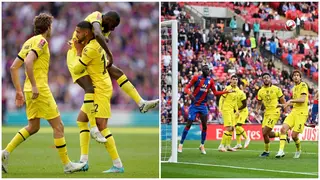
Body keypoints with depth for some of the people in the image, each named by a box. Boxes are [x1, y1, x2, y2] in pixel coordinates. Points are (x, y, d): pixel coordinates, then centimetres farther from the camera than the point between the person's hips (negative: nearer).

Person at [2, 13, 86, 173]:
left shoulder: (29, 42, 16)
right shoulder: (41, 41, -9)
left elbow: (13, 67, 16)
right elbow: (28, 62, -24)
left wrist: (19, 91, 19)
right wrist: (34, 86, -23)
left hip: (31, 90, 9)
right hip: (40, 90, -9)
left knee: (33, 127, 16)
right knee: (58, 126, -1)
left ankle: (6, 152, 5)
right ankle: (67, 164, 3)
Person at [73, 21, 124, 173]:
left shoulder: (90, 49, -20)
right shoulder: (96, 43, 7)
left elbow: (76, 69, -14)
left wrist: (78, 51, -2)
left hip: (100, 89, -10)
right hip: (99, 88, 10)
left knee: (101, 126, -11)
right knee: (81, 120, 12)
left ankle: (118, 165, -10)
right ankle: (84, 161, 10)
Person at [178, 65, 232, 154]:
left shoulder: (210, 80, 5)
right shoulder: (196, 78, -7)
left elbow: (215, 93, 10)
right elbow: (187, 88, -6)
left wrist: (226, 92, 1)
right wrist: (190, 94, -26)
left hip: (203, 106, 4)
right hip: (194, 105, -4)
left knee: (204, 126, 1)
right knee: (188, 124, -6)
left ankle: (202, 145, 15)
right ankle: (181, 144, 3)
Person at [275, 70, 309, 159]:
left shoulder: (303, 85, -7)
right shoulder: (294, 88, 17)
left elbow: (302, 100, -18)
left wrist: (291, 101, -17)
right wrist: (288, 104, 15)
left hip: (302, 113, -7)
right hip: (294, 111, 7)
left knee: (294, 135, -8)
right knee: (283, 128, -13)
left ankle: (298, 150, 20)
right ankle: (281, 151, -13)